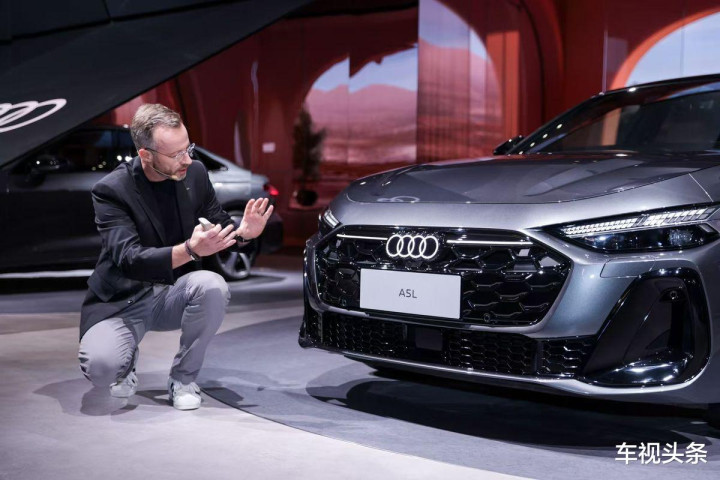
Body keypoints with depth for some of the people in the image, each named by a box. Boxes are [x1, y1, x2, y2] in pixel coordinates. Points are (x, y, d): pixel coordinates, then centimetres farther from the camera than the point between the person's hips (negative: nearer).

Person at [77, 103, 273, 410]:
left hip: (174, 294, 3)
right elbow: (129, 259, -27)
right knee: (100, 367, -30)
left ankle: (183, 378, -7)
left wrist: (243, 232, -18)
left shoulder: (195, 173, -3)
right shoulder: (111, 191, -16)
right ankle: (128, 361, 11)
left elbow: (221, 228, 8)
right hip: (122, 303, -3)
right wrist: (189, 250, -44)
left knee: (213, 287, -31)